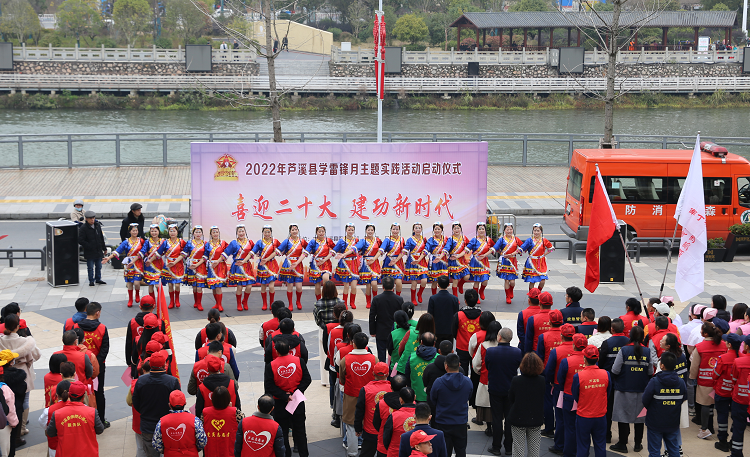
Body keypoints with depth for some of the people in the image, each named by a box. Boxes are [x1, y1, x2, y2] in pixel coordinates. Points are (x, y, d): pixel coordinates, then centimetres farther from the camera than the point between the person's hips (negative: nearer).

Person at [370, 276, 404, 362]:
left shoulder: (377, 299, -12)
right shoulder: (399, 299, -9)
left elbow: (372, 316, -6)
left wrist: (372, 331, 4)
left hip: (381, 332, -1)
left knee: (381, 355, 7)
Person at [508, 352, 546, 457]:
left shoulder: (516, 380, -17)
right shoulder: (542, 381, -12)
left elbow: (510, 399, -6)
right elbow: (544, 399, 1)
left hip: (518, 418, -2)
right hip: (536, 419, 2)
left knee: (519, 447, 8)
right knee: (534, 448, 15)